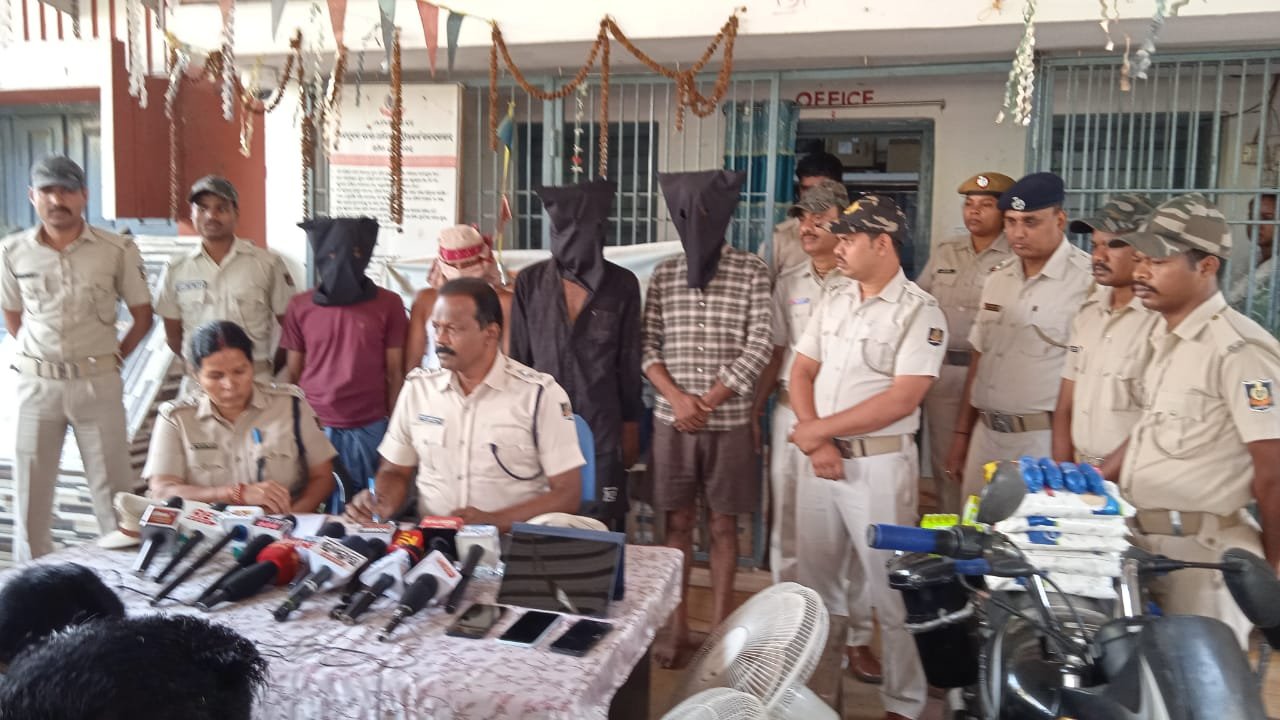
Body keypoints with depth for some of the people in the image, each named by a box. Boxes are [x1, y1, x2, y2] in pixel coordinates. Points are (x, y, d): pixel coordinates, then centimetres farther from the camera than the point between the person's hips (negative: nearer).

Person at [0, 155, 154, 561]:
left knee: (113, 486, 5)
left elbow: (142, 315, 3)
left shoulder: (117, 250, -6)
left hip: (98, 383, -2)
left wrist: (111, 358, 2)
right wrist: (42, 358, 7)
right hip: (36, 384, 2)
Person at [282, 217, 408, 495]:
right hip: (313, 428, 1)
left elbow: (395, 373, 2)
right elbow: (293, 373, 10)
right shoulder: (300, 306, 4)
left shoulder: (388, 304, -1)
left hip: (369, 430, -1)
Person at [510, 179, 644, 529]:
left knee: (604, 526, 3)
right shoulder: (530, 282, 2)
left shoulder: (622, 284, -1)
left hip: (602, 425, -1)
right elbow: (518, 356, 5)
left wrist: (631, 425, 4)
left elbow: (629, 361, 4)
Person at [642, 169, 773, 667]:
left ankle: (720, 624, 19)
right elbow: (648, 346, 3)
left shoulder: (752, 272, -2)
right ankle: (676, 623, 20)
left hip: (729, 421, -2)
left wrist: (708, 402, -12)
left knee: (723, 524, 7)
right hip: (672, 420, 2)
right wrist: (677, 398, -12)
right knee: (677, 522, 9)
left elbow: (758, 347, -7)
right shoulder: (663, 274, 6)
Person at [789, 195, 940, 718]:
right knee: (816, 582, 14)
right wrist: (816, 445, -8)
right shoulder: (832, 303, 10)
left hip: (879, 464, -6)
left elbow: (902, 399, -19)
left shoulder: (920, 312, -10)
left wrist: (818, 429, -14)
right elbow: (801, 373, 7)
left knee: (890, 591, 4)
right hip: (820, 459, 6)